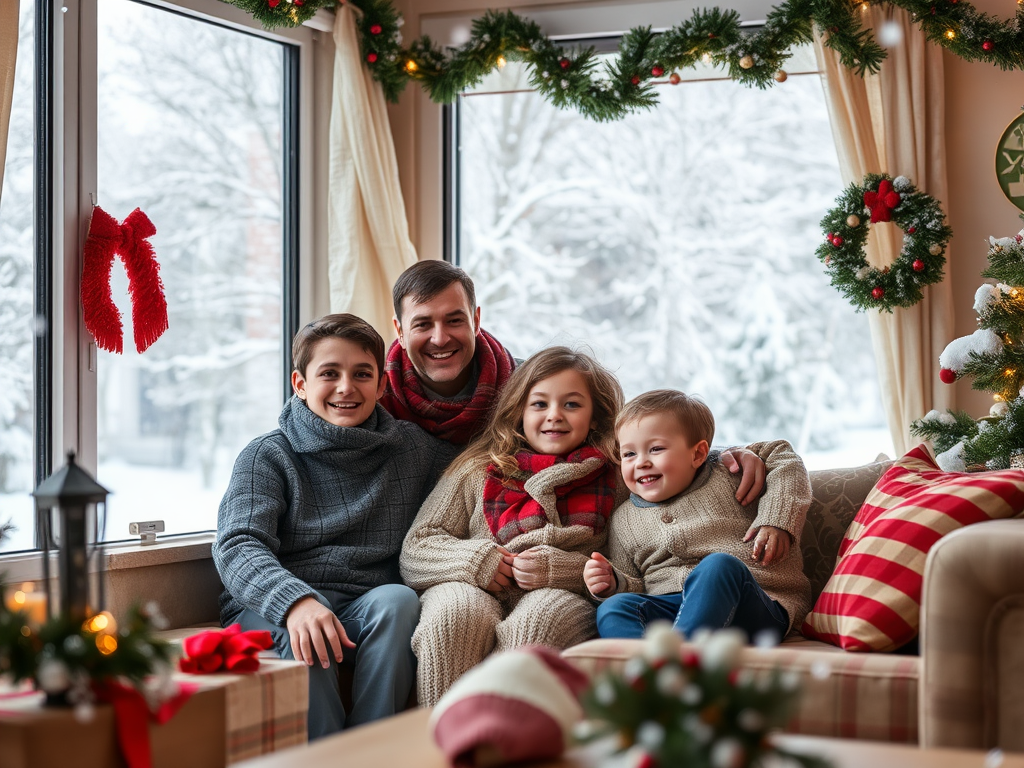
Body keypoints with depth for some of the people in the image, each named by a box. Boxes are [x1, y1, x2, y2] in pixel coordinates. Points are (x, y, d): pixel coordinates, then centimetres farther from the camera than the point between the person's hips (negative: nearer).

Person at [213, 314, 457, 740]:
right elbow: (237, 548, -13)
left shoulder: (413, 448, 13)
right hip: (270, 608, -2)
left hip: (369, 610, 3)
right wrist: (297, 601, -32)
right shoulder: (267, 456, 3)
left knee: (398, 600, -31)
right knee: (304, 634, -36)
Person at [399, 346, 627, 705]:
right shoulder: (476, 470, 15)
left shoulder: (615, 482, 12)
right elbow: (414, 553, 11)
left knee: (545, 612, -36)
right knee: (456, 610, -34)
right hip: (471, 591, 1)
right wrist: (475, 559, -7)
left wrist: (559, 568, -10)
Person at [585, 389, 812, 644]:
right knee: (612, 609, -26)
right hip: (669, 610, 3)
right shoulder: (624, 521, 21)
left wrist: (776, 521, 2)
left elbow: (783, 457, 16)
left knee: (719, 565, -36)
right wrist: (612, 583, 0)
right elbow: (635, 585, 24)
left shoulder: (726, 474, 11)